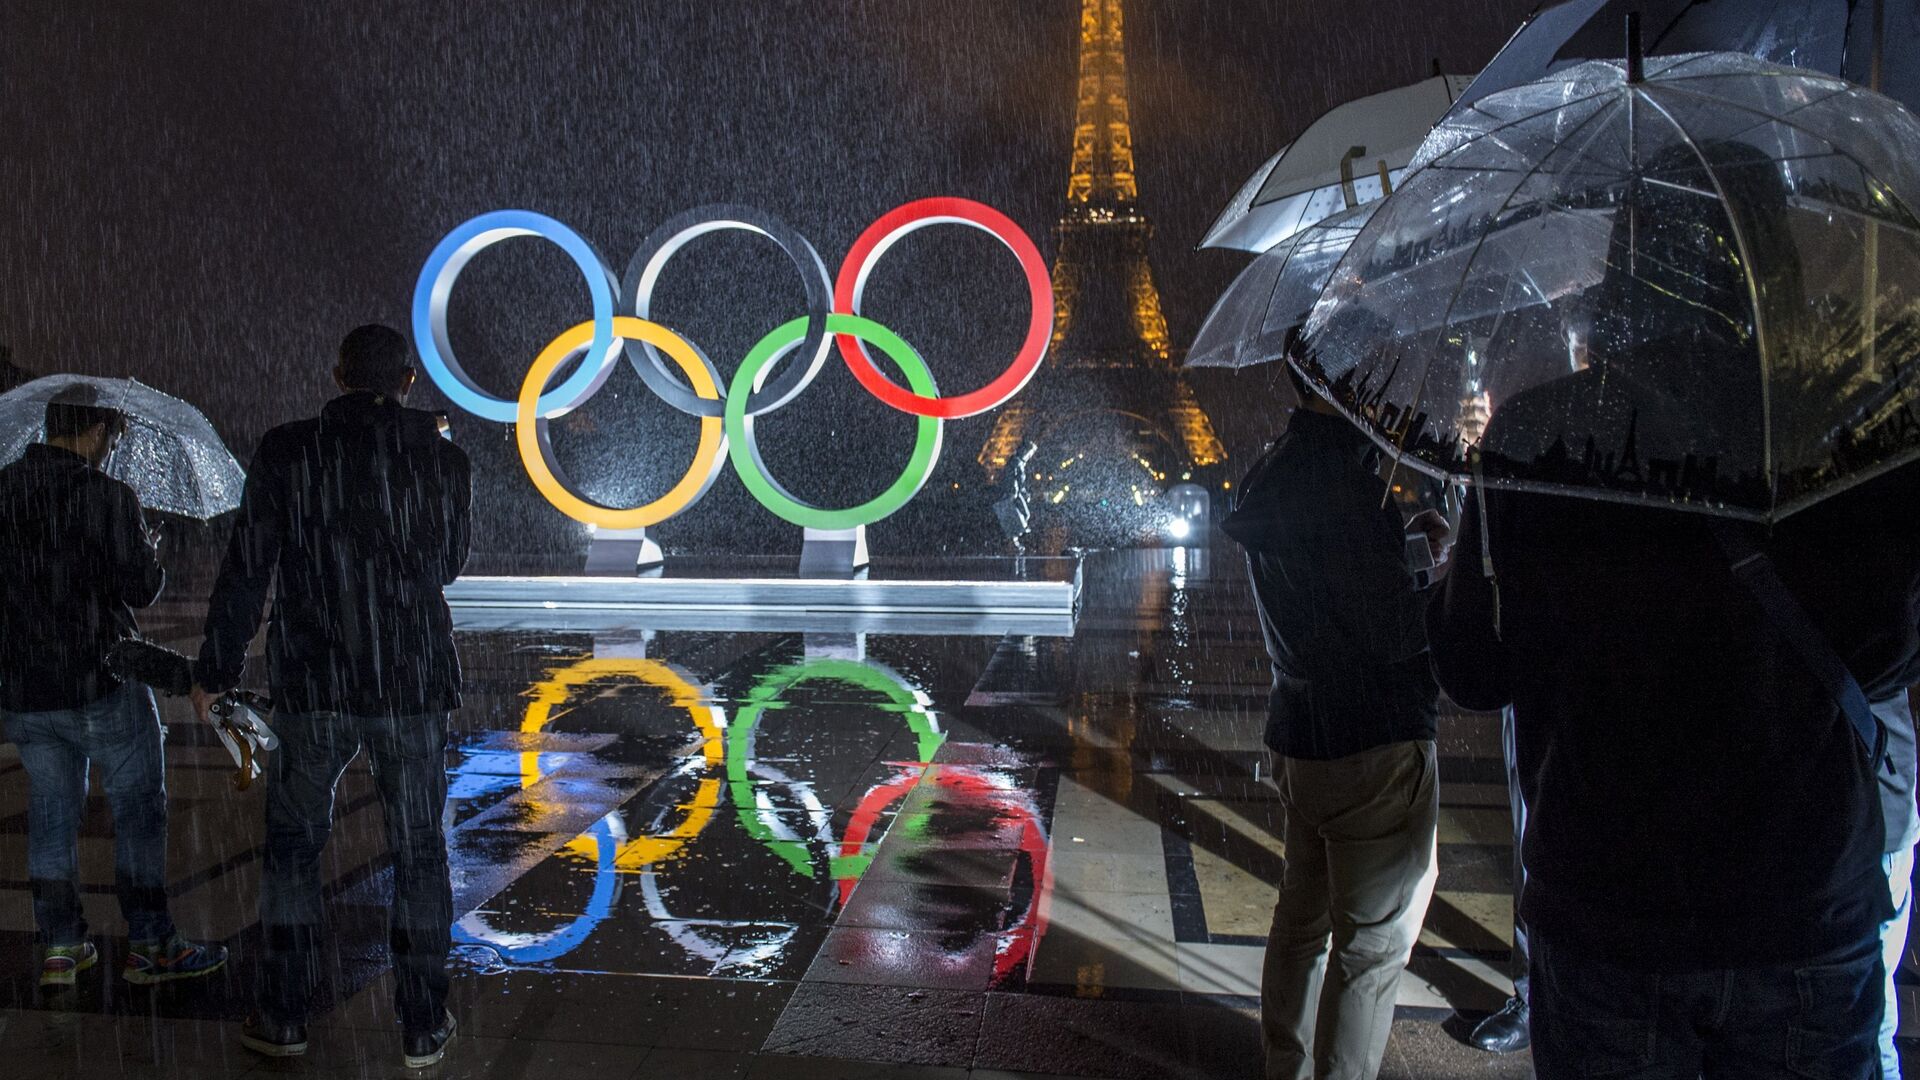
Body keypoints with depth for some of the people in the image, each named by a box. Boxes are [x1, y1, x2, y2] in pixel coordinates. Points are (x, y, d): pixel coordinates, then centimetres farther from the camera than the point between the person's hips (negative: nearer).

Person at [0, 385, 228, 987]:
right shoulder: (105, 496, -15)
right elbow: (143, 588, -13)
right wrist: (146, 552, 6)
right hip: (100, 683, -6)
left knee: (51, 815, 14)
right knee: (139, 809, 5)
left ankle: (60, 949, 19)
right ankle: (149, 947, 8)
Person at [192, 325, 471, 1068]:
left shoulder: (287, 452, -5)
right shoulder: (442, 460, -2)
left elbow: (246, 569, -3)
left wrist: (216, 670, 8)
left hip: (313, 686, 0)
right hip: (413, 686, 1)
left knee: (292, 845, 17)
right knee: (419, 853, 11)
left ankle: (283, 1018, 22)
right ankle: (423, 1027, 15)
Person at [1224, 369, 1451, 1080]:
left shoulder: (1274, 470, 10)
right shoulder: (1335, 479, -22)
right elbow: (1395, 630, -21)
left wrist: (1406, 537, 11)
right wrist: (1451, 571, -5)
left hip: (1300, 736, 10)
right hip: (1376, 746, -10)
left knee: (1304, 915, 21)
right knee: (1373, 943, 3)